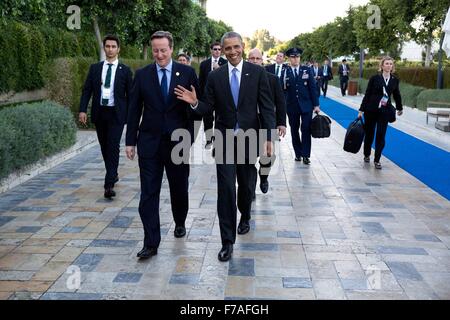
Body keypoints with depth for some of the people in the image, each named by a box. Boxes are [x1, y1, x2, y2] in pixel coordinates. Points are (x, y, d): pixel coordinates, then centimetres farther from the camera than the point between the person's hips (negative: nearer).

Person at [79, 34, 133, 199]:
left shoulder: (125, 70, 2)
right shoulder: (95, 68, 8)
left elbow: (130, 94, 3)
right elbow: (87, 90, 5)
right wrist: (82, 110, -6)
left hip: (116, 113, -3)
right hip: (99, 112, 3)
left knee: (113, 147, -12)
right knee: (104, 147, 12)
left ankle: (109, 184, -15)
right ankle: (113, 174, 32)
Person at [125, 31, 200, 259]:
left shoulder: (187, 73, 0)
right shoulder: (142, 75, 3)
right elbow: (134, 110, 5)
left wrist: (190, 137, -7)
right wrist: (130, 141, 2)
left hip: (178, 141, 0)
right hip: (149, 142, 1)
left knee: (179, 188, 14)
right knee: (148, 194, -1)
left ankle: (180, 223, 41)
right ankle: (151, 243, 5)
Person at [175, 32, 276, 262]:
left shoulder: (257, 73, -2)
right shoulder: (215, 77, 3)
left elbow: (267, 107, -3)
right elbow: (208, 108, 4)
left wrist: (268, 138, -8)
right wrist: (195, 103, -18)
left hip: (249, 138, 0)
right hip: (224, 140, 0)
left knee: (246, 184, 15)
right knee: (225, 189, -5)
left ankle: (244, 217, 45)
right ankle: (227, 241, 1)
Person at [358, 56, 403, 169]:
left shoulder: (395, 80, 3)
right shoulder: (374, 78, -6)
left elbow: (396, 95, 17)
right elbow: (367, 94, -5)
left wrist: (399, 108, 26)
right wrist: (361, 110, -7)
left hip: (384, 111, 2)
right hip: (371, 110, -2)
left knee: (381, 136, -2)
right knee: (369, 133, 10)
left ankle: (377, 160, 7)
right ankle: (367, 155, 31)